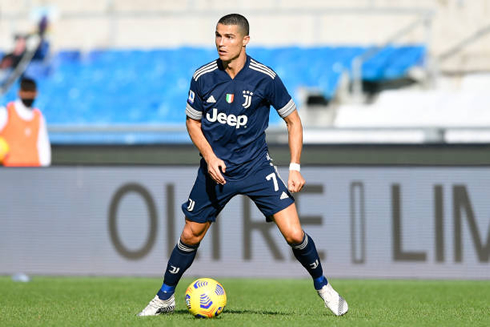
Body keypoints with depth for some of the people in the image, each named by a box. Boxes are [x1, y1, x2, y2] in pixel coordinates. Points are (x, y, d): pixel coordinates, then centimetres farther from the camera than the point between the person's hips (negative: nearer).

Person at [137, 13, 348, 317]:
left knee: (294, 234, -12)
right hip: (216, 167, 2)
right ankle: (165, 297, 29)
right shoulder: (203, 78, -8)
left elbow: (293, 120, -1)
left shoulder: (265, 78, -13)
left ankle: (322, 285, 12)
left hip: (256, 166, -2)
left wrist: (295, 167, -8)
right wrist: (209, 156, -9)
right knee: (191, 235, 9)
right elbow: (193, 121, 7)